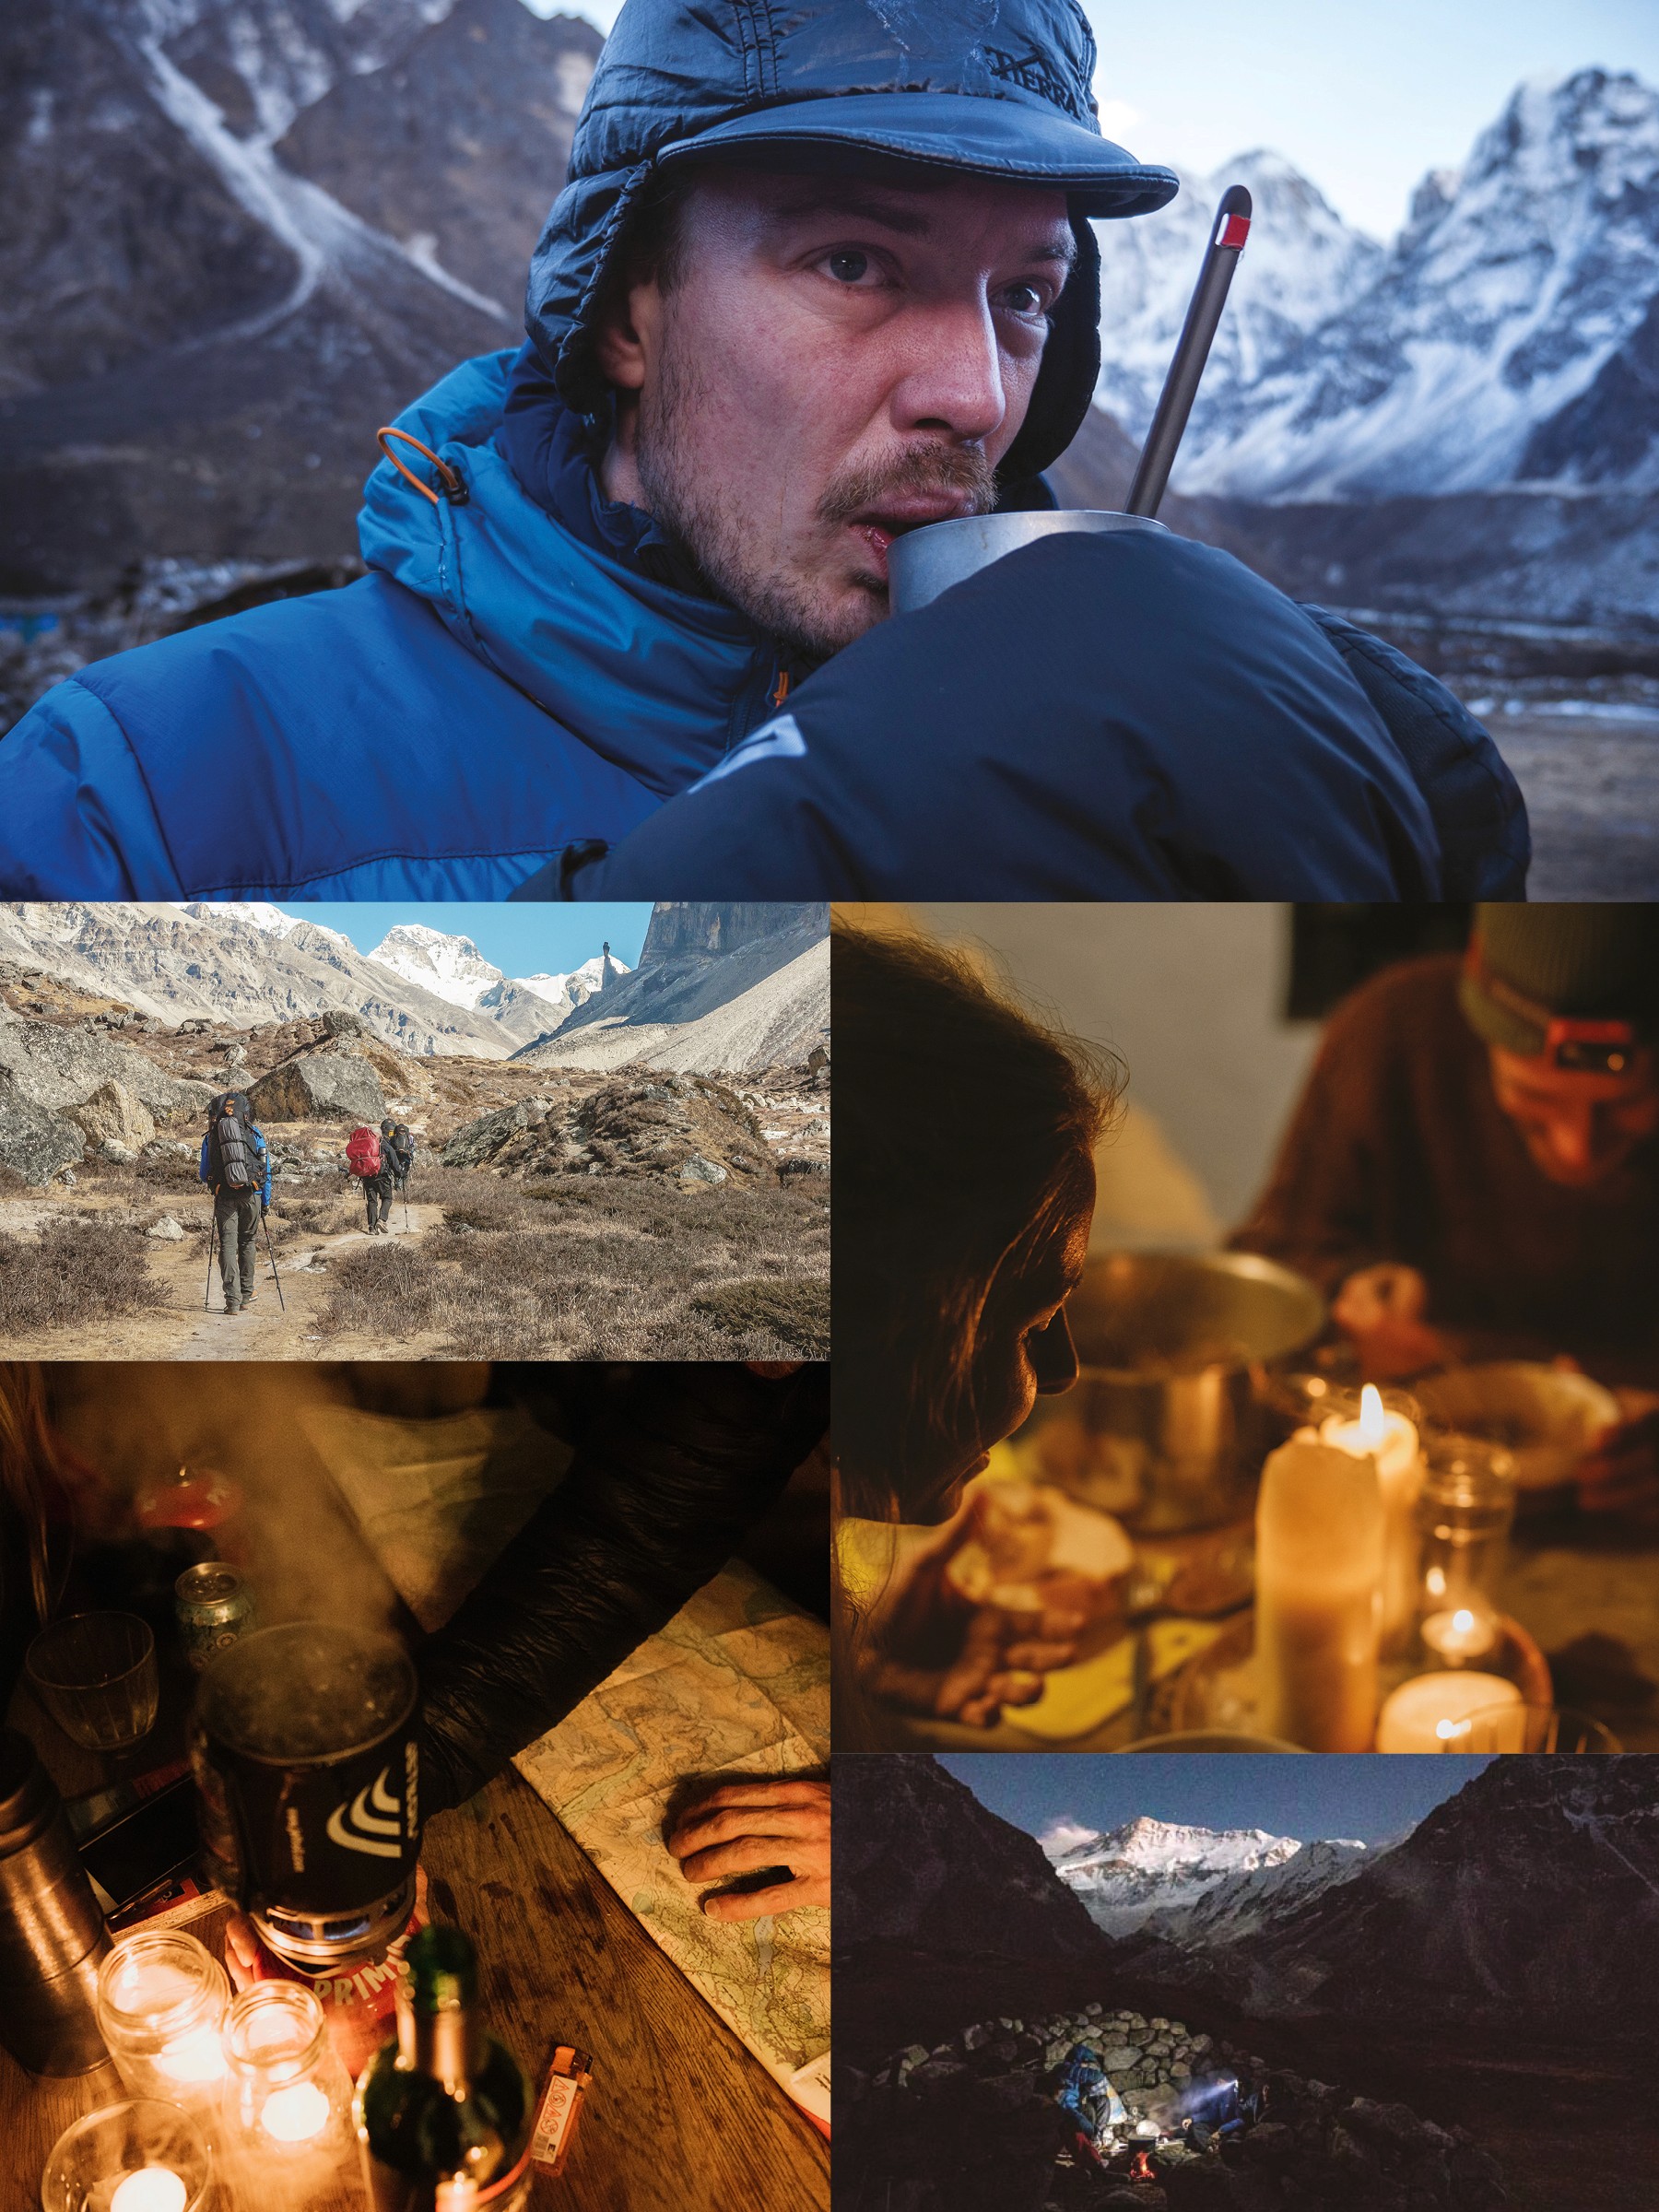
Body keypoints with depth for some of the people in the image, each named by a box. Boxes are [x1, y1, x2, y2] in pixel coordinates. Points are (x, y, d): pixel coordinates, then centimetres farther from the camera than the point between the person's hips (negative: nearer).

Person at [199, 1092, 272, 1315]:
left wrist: (207, 1178, 35)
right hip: (251, 1195, 0)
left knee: (228, 1245, 0)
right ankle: (246, 1293, 22)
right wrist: (266, 1202, 13)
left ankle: (233, 1299, -8)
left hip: (224, 1196, 0)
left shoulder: (210, 1137, 6)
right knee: (248, 1242, 16)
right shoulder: (255, 1133, 6)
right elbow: (266, 1170, 7)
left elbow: (203, 1175, 10)